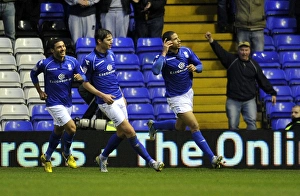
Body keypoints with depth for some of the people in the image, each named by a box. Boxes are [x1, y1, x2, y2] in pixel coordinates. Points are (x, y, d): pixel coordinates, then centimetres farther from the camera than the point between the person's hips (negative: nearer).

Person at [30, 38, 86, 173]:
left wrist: (80, 77, -23)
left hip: (67, 102, 5)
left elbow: (83, 76, 1)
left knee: (58, 131, 16)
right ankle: (67, 154, 10)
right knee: (72, 128, -16)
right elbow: (33, 74, 6)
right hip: (54, 103, -5)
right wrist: (40, 92, 2)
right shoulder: (45, 64, -12)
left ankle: (47, 158, 35)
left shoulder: (72, 61, -4)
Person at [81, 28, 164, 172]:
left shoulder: (111, 54, 9)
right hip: (107, 102, -7)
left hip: (119, 99, 7)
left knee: (121, 133, 8)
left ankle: (102, 158, 29)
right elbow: (85, 83, -7)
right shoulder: (90, 60, -13)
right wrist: (102, 95, -17)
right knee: (130, 131, -10)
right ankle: (150, 161, -5)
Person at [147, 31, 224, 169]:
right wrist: (164, 53, -35)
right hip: (176, 98, -7)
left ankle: (154, 125, 46)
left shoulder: (186, 51, -3)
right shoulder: (163, 57, -19)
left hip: (188, 93, 7)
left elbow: (200, 65, 7)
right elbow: (155, 71, -38)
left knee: (180, 127, 21)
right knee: (194, 126, -14)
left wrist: (195, 68, -17)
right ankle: (212, 158, -13)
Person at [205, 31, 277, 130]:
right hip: (233, 101, -1)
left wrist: (272, 93, 12)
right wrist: (211, 41, -27)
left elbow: (263, 80, 12)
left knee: (252, 122, -10)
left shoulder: (254, 65, 7)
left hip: (249, 101, 1)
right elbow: (220, 52, -12)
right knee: (233, 125, -2)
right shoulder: (231, 60, 2)